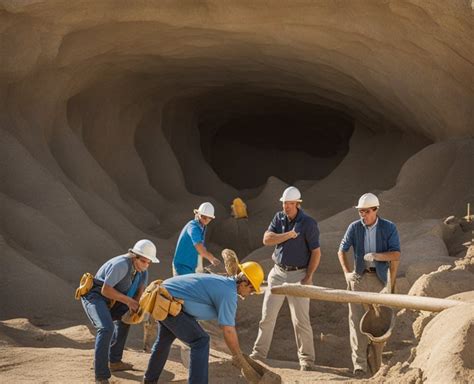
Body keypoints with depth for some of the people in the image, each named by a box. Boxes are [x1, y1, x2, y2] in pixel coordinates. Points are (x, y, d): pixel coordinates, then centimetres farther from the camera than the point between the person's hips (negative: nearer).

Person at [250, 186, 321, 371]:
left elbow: (316, 252, -11)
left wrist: (308, 278, -15)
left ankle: (307, 359, 6)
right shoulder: (279, 217, 5)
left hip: (298, 274, -5)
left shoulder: (308, 223, -11)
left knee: (301, 319, -4)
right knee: (267, 315, 6)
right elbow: (266, 239, -6)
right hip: (278, 272, 5)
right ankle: (258, 353, 15)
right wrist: (289, 235, -17)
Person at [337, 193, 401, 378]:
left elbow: (396, 255, -10)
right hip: (359, 278, 0)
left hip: (380, 278, 0)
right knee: (357, 320, -9)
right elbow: (342, 251, 6)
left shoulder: (389, 228, -4)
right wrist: (346, 273, -6)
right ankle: (359, 364, -11)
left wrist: (376, 255, -24)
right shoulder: (354, 227, 0)